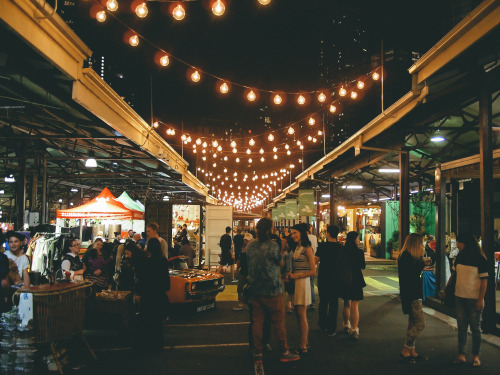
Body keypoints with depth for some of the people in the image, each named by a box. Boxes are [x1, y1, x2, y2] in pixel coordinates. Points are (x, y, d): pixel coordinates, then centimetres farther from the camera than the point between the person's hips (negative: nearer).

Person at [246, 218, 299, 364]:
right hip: (271, 291, -5)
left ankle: (257, 354, 15)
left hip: (255, 290, 5)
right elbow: (280, 263, 0)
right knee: (278, 322, 6)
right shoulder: (273, 246, -15)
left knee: (257, 322, 9)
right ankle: (284, 353, 16)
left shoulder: (250, 246, 1)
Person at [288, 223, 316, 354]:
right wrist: (290, 275, 1)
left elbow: (313, 271, -13)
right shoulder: (297, 248, 14)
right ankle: (305, 343, 19)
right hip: (296, 283, 8)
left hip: (303, 283, -8)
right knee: (299, 315, 10)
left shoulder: (307, 249, -10)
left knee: (301, 315, -4)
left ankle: (303, 347, 3)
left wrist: (296, 276, -13)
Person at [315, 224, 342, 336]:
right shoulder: (340, 247, -4)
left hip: (323, 277, -1)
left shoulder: (322, 246, -11)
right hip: (335, 278, 1)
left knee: (323, 302, 15)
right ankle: (331, 329, 7)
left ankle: (323, 325, 26)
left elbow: (316, 260, -8)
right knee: (333, 303, 6)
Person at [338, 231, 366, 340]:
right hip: (355, 280, -5)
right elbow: (363, 266, -4)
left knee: (346, 304, 20)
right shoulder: (359, 252, -14)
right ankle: (354, 330, -6)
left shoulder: (343, 251, -2)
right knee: (355, 306, -2)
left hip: (343, 280, 5)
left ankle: (346, 325, 34)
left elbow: (339, 264, 6)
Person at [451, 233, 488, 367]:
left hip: (474, 299, -5)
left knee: (475, 328, 6)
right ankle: (461, 355, 12)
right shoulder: (459, 257, 7)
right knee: (461, 327, 7)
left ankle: (476, 356, 16)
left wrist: (481, 299, -13)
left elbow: (484, 280, -10)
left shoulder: (480, 259, -9)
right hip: (459, 297, 5)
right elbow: (454, 274, 17)